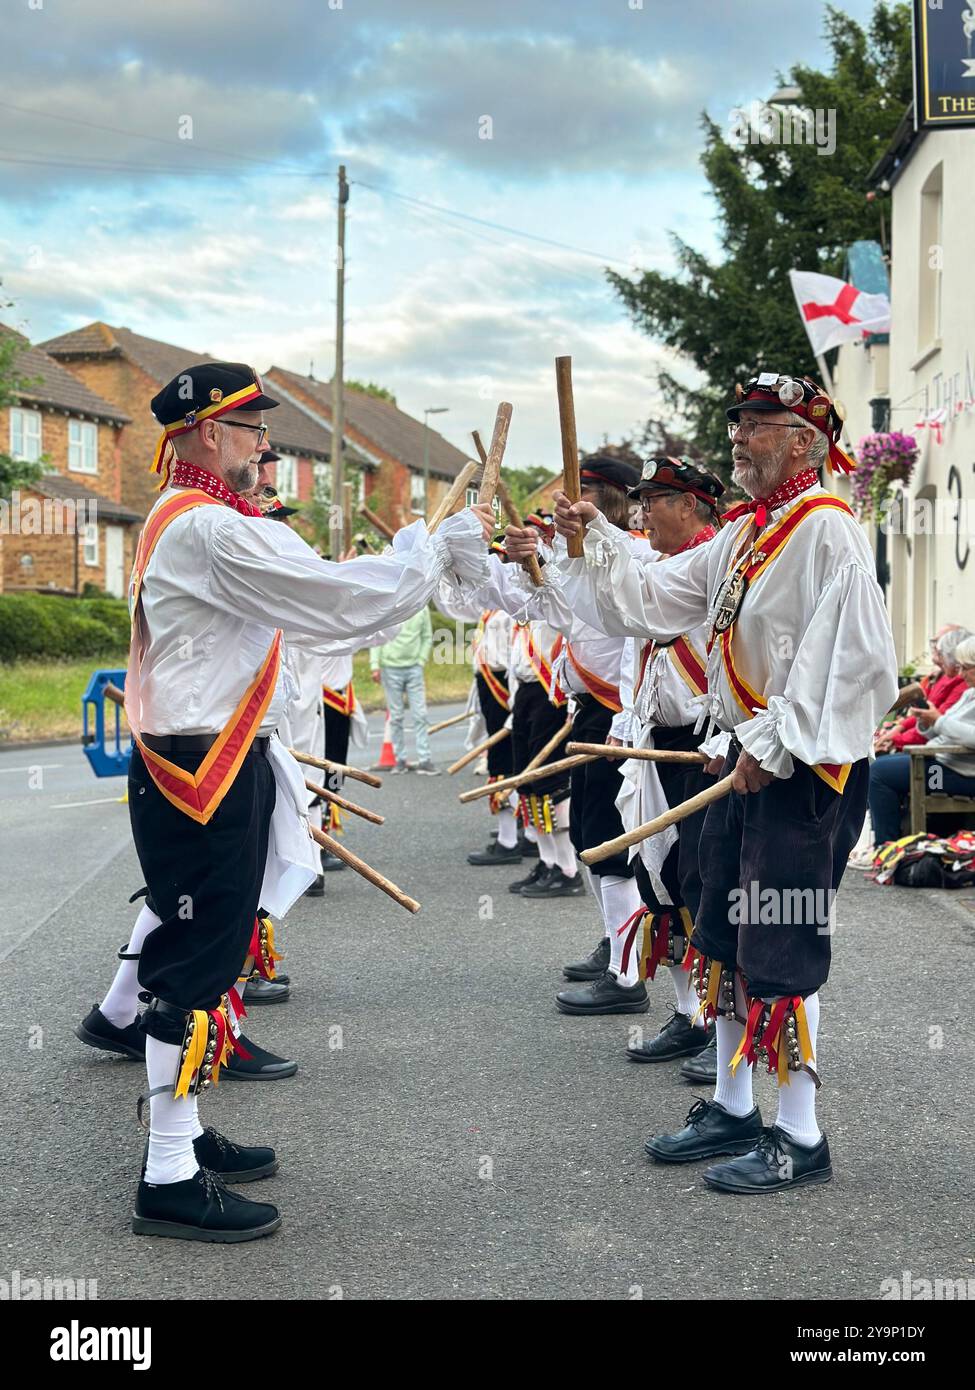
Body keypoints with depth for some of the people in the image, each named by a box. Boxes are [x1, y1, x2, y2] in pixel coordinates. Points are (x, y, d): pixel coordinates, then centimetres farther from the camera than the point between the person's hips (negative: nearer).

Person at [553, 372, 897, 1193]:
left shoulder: (826, 530, -15)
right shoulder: (743, 535, 14)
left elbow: (846, 657, -23)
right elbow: (650, 600, 17)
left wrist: (775, 749, -21)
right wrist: (594, 540, 3)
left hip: (803, 772, -10)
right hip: (745, 762, 10)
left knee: (782, 948, -5)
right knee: (725, 938, 15)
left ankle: (800, 1137, 6)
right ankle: (734, 1111, 29)